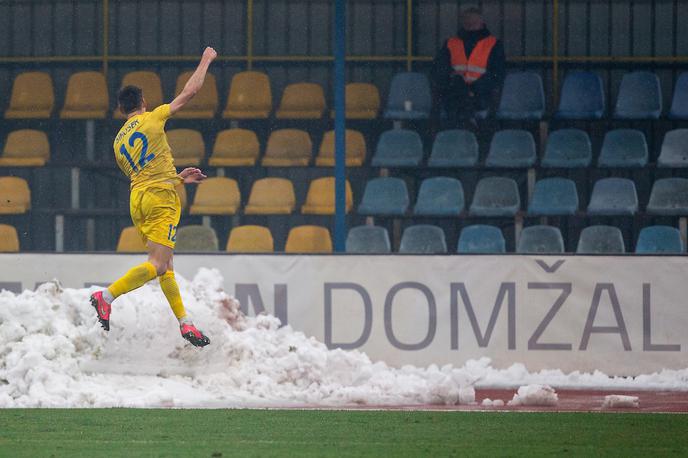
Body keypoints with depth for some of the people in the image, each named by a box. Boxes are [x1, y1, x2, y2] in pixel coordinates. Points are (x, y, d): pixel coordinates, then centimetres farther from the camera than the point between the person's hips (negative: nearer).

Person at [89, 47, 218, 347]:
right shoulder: (152, 118, 1)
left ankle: (183, 321, 9)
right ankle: (107, 296, -25)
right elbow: (189, 92, 4)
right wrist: (206, 61, 18)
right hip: (161, 198, -7)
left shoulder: (119, 142, 18)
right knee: (158, 264, -14)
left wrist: (179, 178, 34)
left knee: (164, 266, 11)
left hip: (137, 199, 7)